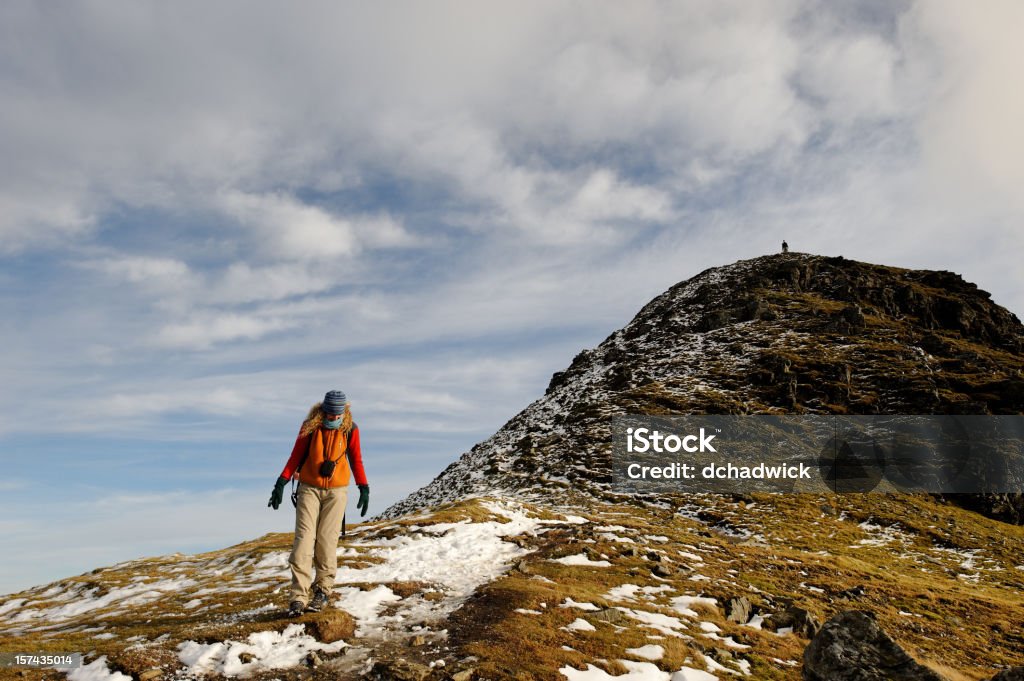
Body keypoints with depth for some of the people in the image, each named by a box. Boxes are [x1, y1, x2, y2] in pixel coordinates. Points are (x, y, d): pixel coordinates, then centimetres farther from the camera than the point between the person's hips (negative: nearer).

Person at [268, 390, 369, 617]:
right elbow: (296, 456, 2)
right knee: (304, 538, -8)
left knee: (326, 540, -5)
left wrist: (364, 488, 3)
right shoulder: (310, 426, -6)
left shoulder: (350, 429, -3)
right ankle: (299, 596, -7)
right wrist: (281, 483, -3)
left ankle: (323, 590, 10)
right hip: (309, 489, 0)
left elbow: (356, 460, 7)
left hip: (336, 491, 0)